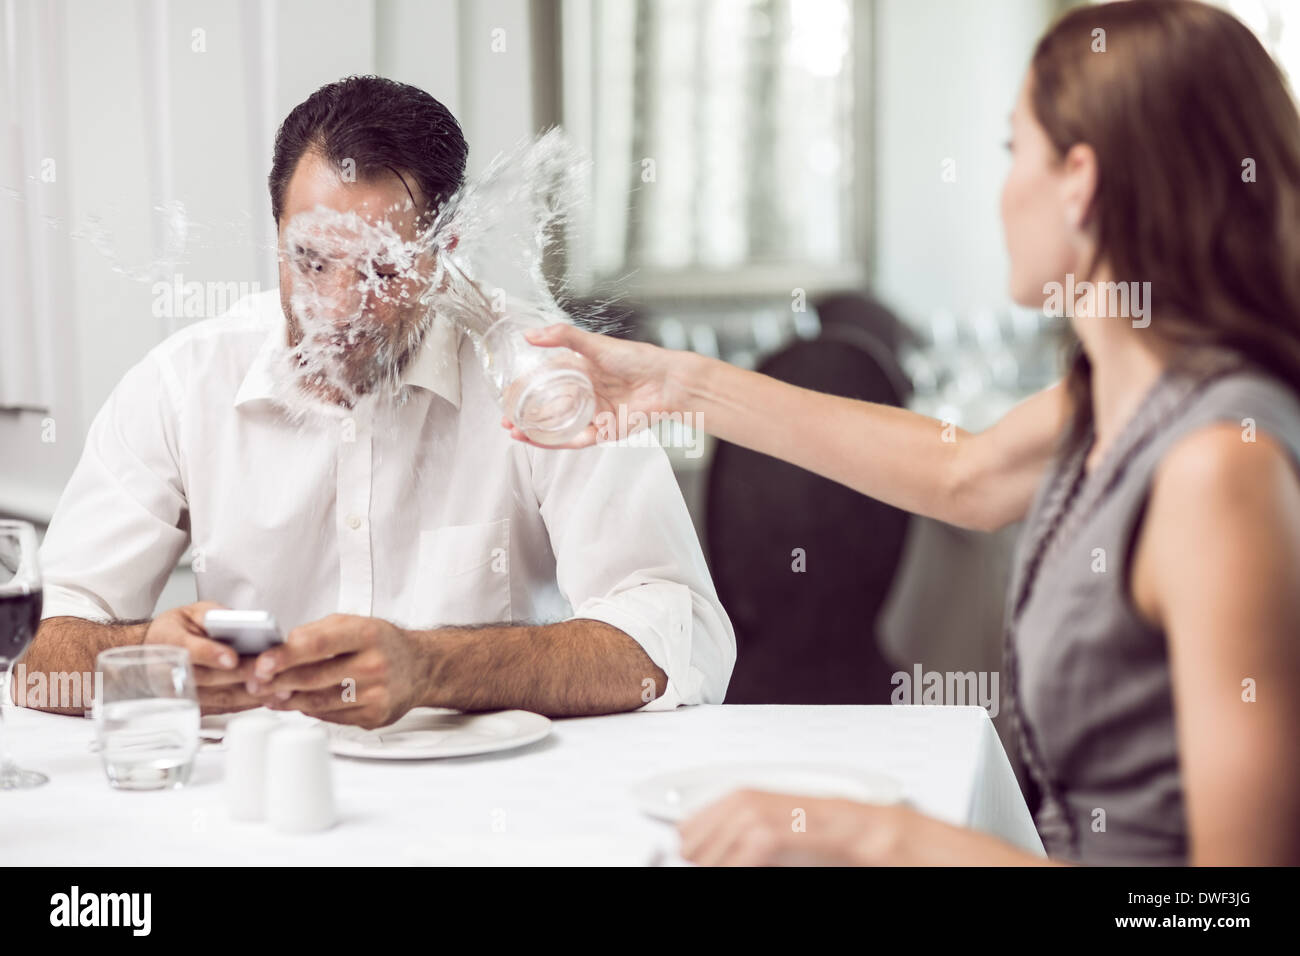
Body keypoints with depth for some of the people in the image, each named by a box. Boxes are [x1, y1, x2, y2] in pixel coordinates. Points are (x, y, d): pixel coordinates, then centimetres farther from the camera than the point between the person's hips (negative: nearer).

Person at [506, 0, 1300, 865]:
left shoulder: (1218, 461, -24)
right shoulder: (1108, 395, 3)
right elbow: (964, 475, 23)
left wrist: (878, 835, -26)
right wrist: (681, 383, 25)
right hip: (1070, 838, 7)